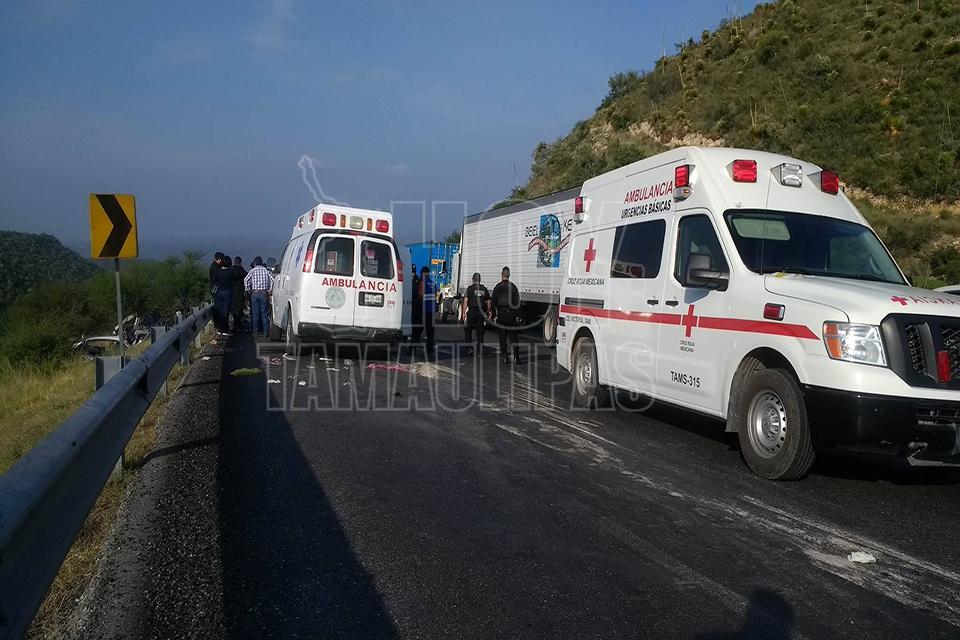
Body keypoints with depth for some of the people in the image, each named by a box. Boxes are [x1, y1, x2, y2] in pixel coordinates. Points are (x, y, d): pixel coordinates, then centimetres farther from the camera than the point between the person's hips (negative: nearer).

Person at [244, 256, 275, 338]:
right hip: (264, 293, 1)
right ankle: (265, 332, 3)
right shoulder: (266, 270, 5)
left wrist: (248, 290, 0)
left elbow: (246, 280, -9)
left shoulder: (252, 271, 3)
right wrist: (270, 290, 0)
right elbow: (272, 280, -6)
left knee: (255, 314, 5)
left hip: (255, 293, -1)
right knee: (265, 314, 4)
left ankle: (255, 332, 6)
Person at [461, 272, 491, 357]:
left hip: (472, 311, -3)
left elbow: (465, 301, -8)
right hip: (481, 312, 3)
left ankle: (470, 348, -1)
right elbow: (488, 302, 10)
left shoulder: (470, 288, -2)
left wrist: (464, 312, -6)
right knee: (480, 333, 7)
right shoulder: (484, 289, 9)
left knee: (467, 331, 10)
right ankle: (480, 352, 6)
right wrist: (489, 312, 20)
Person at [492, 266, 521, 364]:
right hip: (511, 313, 0)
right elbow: (517, 302, -1)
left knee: (502, 336, 7)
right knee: (513, 335, 5)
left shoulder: (497, 287, 0)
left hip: (501, 313, 0)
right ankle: (516, 356, -4)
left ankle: (505, 356, 6)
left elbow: (494, 302, 0)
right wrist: (517, 315, 3)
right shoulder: (513, 286, 0)